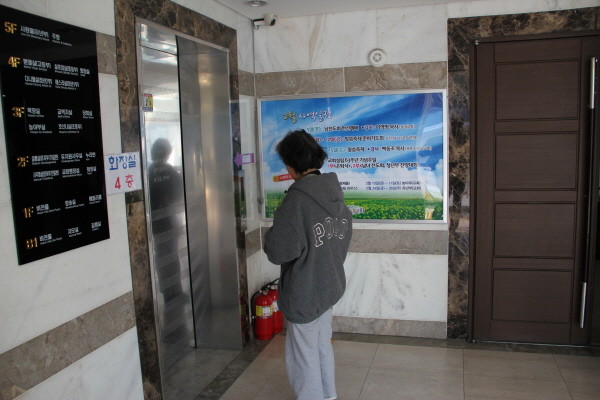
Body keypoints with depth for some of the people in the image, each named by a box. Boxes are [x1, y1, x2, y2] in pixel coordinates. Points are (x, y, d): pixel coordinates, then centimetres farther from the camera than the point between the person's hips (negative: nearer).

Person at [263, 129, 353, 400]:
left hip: (304, 292, -8)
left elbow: (279, 251, -24)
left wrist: (271, 235, -4)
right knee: (323, 346, 24)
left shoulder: (297, 199, -24)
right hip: (331, 286, 8)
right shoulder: (335, 193, 2)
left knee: (304, 357, 9)